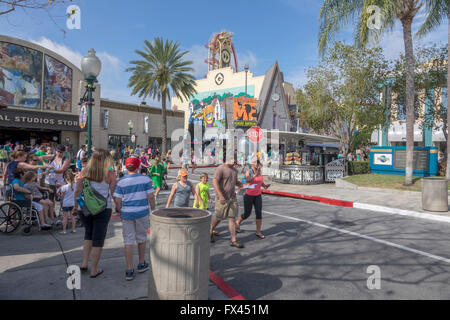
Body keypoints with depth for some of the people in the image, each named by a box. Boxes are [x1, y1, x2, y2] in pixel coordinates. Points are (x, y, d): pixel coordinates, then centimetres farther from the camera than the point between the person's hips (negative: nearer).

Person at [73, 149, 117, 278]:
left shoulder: (84, 172, 0)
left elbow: (77, 191, 1)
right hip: (102, 209, -3)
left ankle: (84, 263, 24)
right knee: (98, 239, 8)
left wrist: (75, 205, 13)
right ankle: (94, 270, 16)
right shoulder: (110, 174, -8)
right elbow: (114, 194, -7)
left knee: (88, 233, 25)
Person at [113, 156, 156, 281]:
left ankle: (129, 271, 9)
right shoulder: (145, 179, -6)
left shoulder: (121, 182, -3)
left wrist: (119, 210, 14)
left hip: (127, 213, 1)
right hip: (142, 212, 0)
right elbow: (151, 197, -7)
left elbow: (117, 201, -3)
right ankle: (141, 264, 32)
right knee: (141, 238, 17)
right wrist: (154, 210, 5)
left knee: (128, 241, 7)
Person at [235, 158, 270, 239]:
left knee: (259, 213, -9)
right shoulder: (248, 172, -13)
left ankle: (258, 232, 1)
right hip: (248, 195, -4)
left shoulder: (260, 172, 2)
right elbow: (248, 180, -33)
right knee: (247, 214, 5)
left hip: (258, 196, 4)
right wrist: (255, 175, -43)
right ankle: (237, 222, 35)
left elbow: (262, 183, 11)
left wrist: (265, 186, -10)